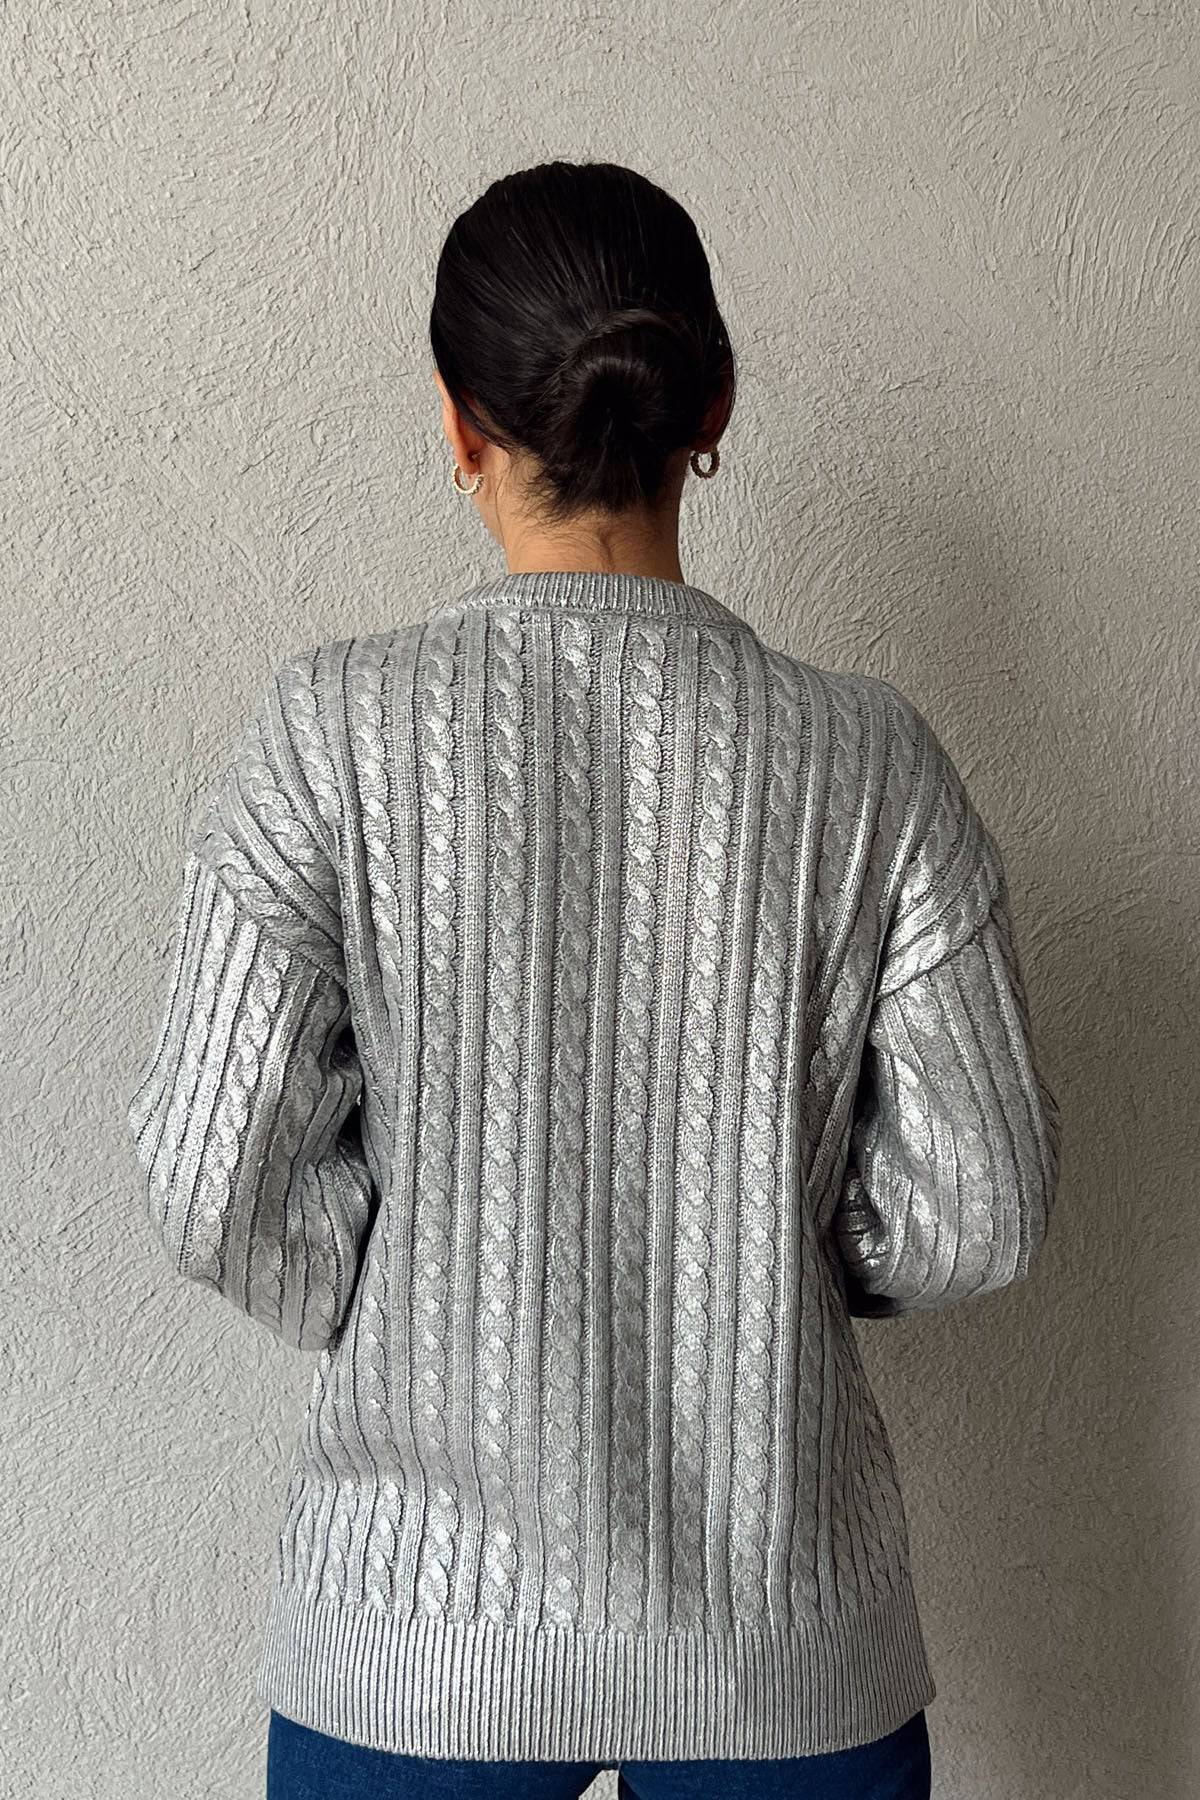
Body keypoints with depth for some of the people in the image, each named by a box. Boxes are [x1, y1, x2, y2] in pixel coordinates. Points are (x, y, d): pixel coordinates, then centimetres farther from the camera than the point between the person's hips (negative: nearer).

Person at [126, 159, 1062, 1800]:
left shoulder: (334, 729, -13)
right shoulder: (867, 758, -10)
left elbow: (217, 1183, -13)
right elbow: (976, 1214, -8)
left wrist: (394, 1321, 5)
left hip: (424, 1620, 0)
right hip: (783, 1639, 1)